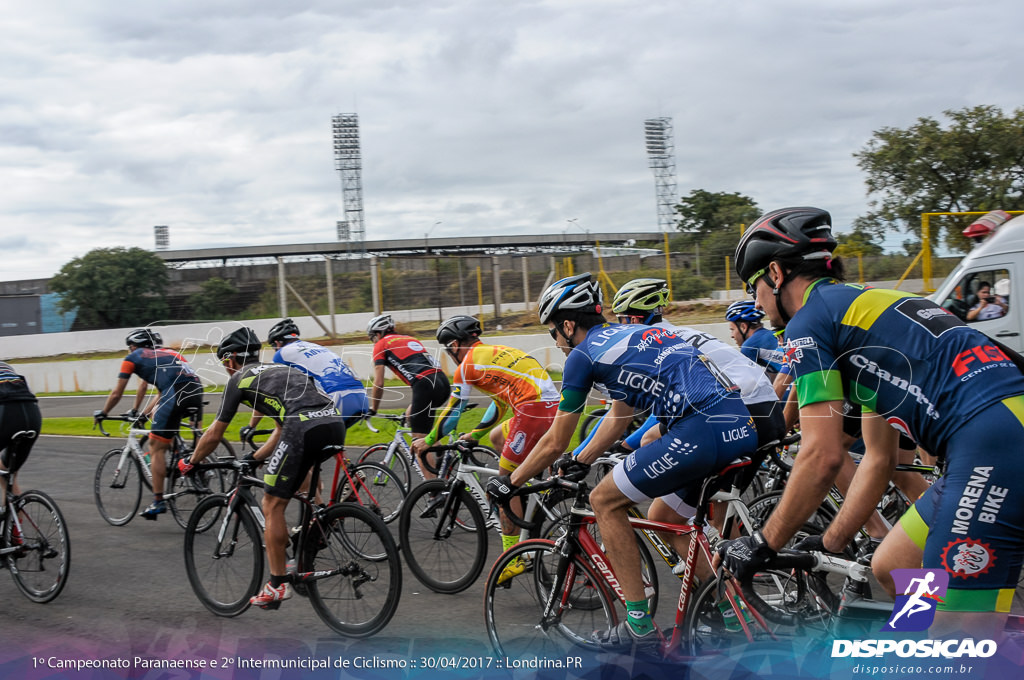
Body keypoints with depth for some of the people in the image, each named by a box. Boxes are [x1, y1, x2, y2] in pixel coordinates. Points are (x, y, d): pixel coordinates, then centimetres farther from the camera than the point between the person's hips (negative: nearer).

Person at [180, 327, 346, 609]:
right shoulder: (279, 369, 37)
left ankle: (278, 585, 9)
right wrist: (254, 458, 51)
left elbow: (214, 435, 23)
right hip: (337, 425, 7)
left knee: (272, 506, 5)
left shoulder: (239, 379, 17)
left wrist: (190, 463, 39)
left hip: (305, 428, -7)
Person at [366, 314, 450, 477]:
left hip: (426, 386, -7)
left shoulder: (381, 345, 11)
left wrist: (373, 409, 19)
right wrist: (414, 405, 43)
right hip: (443, 382, 7)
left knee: (420, 443, -2)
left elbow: (379, 383, 6)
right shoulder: (411, 339, 31)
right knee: (410, 416, 27)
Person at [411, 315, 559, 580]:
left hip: (533, 410, -9)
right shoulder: (496, 352, 28)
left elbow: (453, 411, 9)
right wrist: (475, 434, 45)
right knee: (497, 437, 30)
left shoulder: (468, 363, 3)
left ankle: (512, 560, -1)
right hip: (556, 406, 9)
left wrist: (429, 440, 23)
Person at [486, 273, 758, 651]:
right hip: (745, 430, 9)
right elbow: (618, 419, 40)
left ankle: (639, 626, 6)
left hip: (702, 430, -9)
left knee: (605, 502, 6)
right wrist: (579, 463, 49)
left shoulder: (583, 354, 4)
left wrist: (508, 484, 25)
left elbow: (555, 443, 11)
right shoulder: (629, 337, 29)